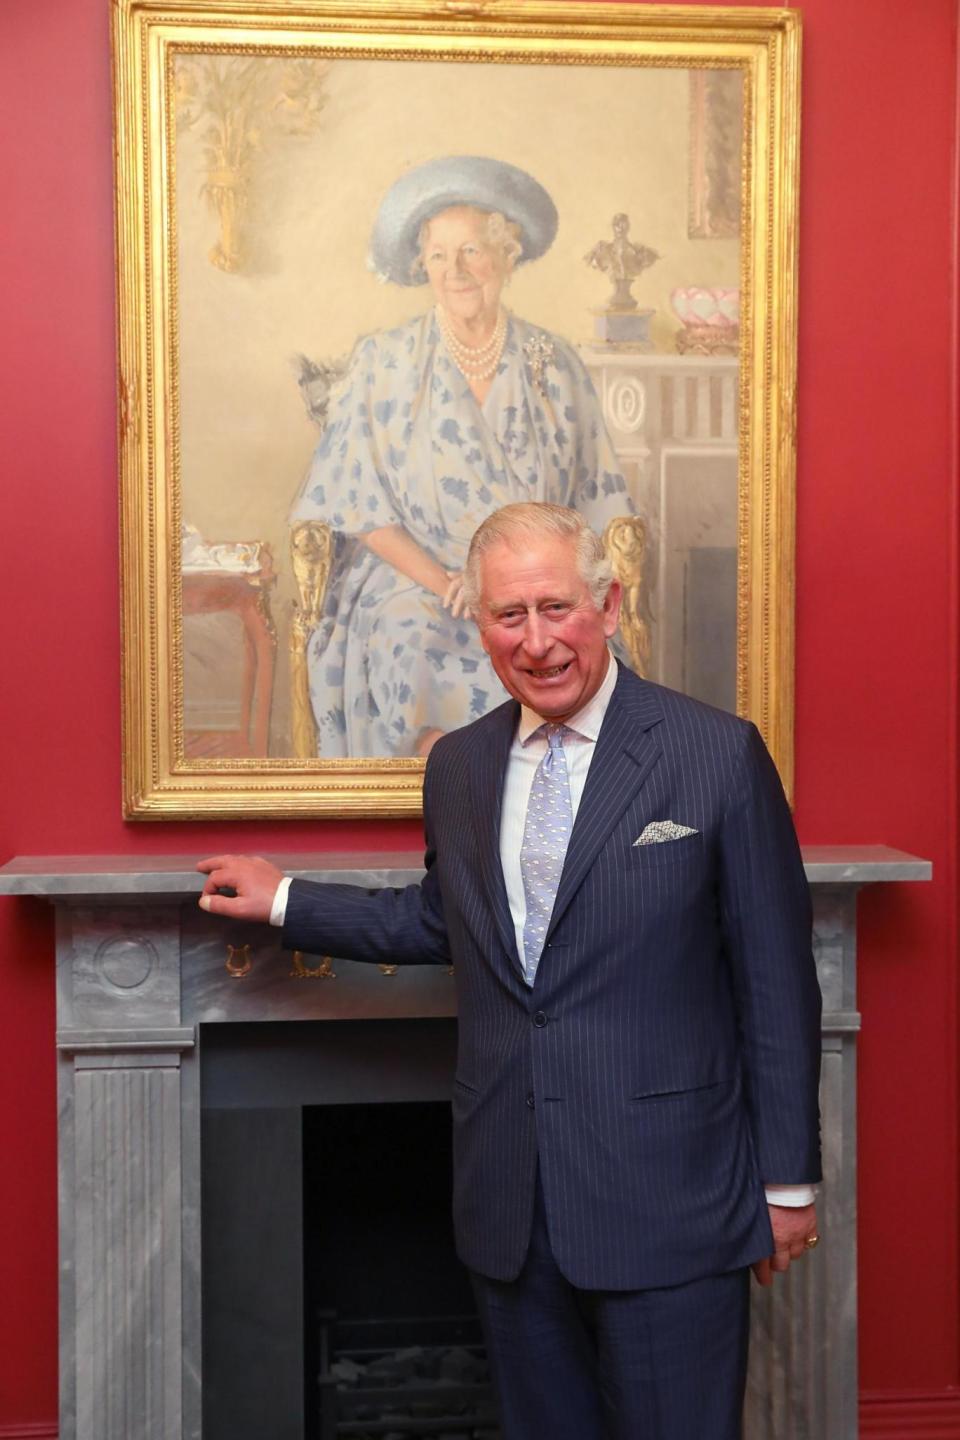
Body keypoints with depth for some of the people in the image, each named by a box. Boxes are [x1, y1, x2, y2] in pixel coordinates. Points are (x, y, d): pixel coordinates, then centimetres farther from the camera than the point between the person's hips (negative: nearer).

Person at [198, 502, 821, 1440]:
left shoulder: (718, 754, -10)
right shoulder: (456, 765, 5)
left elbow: (776, 984, -7)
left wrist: (788, 1181, -5)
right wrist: (286, 902, 20)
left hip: (666, 1198, -4)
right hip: (509, 1203, 5)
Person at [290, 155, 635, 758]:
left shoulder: (553, 364, 10)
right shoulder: (385, 362, 5)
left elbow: (595, 499, 10)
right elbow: (359, 504, 0)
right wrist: (446, 584, -12)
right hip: (412, 583, -1)